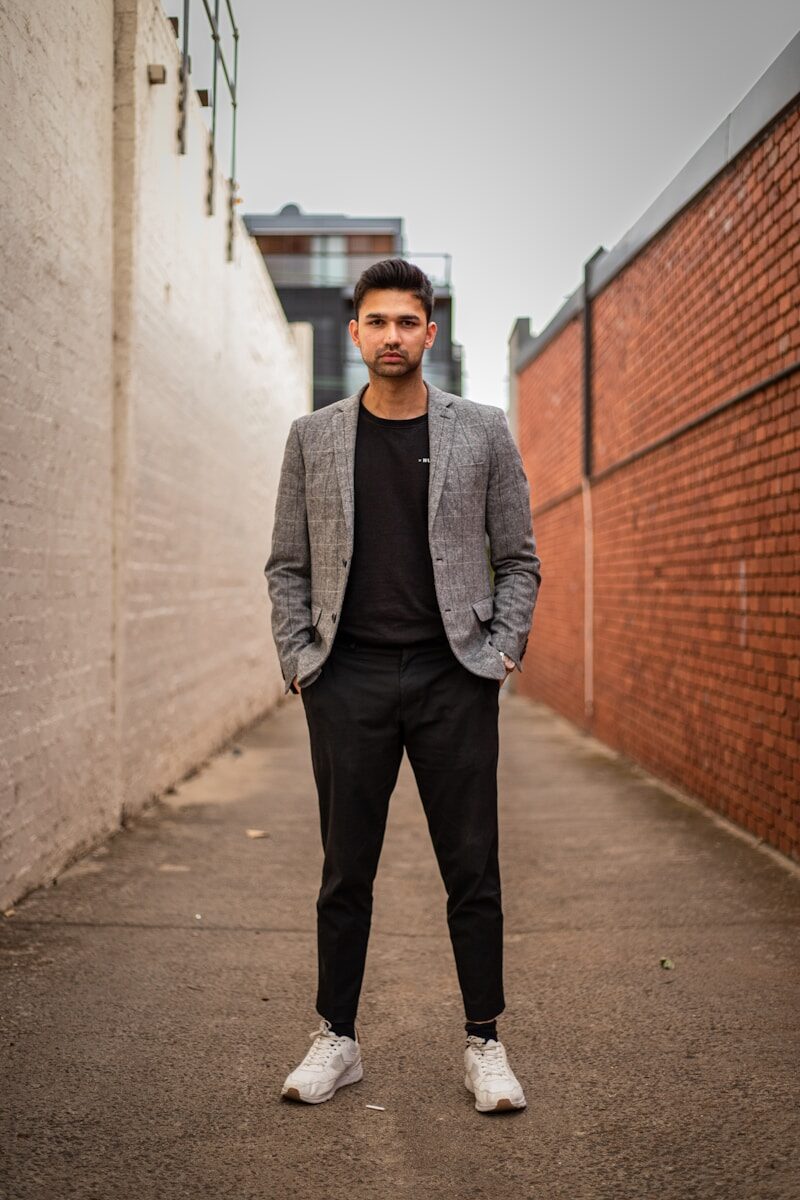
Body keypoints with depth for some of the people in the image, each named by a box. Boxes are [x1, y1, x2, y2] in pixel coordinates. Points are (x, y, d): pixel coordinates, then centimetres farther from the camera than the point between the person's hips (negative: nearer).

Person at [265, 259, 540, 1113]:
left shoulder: (482, 433, 5)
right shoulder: (313, 438, 8)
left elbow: (518, 559, 7)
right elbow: (287, 565, 10)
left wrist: (501, 653, -2)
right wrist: (299, 661, 0)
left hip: (453, 677, 0)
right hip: (349, 681, 1)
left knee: (472, 869, 3)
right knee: (345, 871, 7)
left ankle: (484, 1045, 16)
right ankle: (336, 1040, 21)